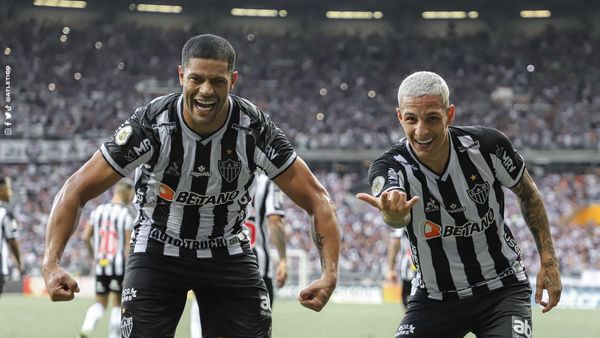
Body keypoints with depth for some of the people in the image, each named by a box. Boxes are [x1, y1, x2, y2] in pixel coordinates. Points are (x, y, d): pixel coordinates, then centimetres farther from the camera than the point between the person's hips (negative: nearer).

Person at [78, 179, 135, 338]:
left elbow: (85, 237, 3)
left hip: (100, 266, 4)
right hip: (119, 266, -4)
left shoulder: (97, 211, 5)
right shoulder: (126, 215, -10)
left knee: (100, 303, 11)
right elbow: (128, 246, -11)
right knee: (117, 304, 8)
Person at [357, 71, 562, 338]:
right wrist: (393, 214, -69)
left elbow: (528, 193, 4)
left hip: (501, 290, 0)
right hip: (434, 296, 1)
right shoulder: (390, 166, -21)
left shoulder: (487, 145, -16)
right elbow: (397, 217, -45)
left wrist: (548, 260, 0)